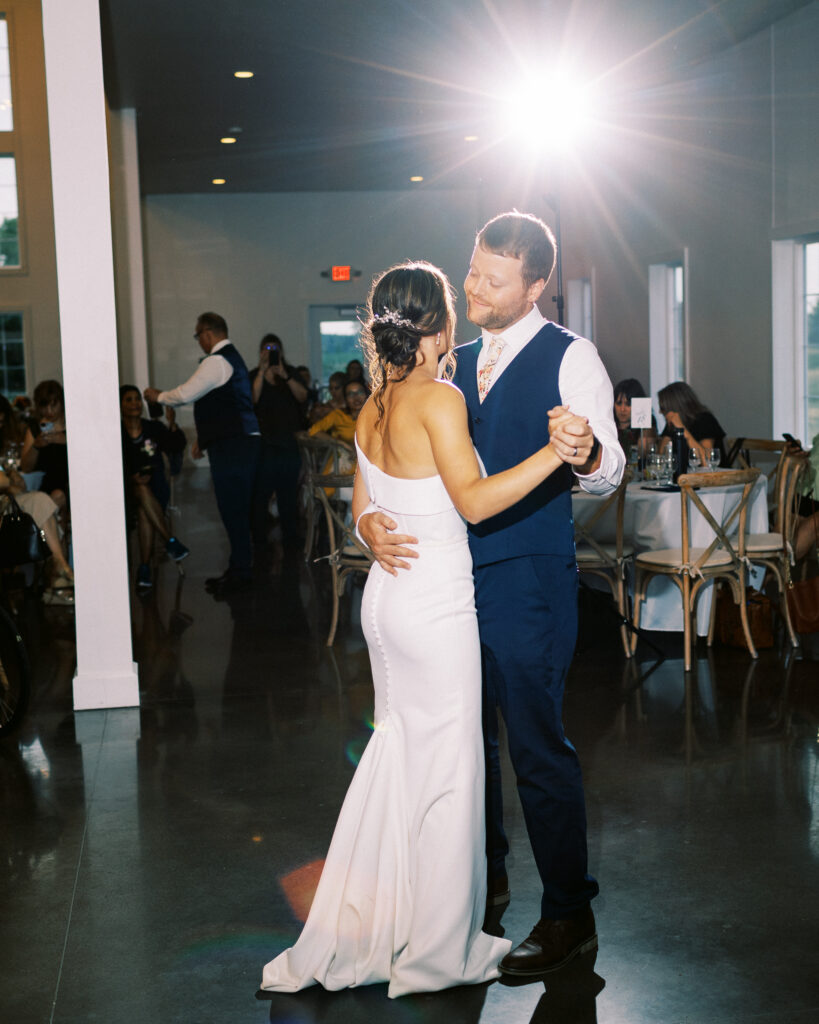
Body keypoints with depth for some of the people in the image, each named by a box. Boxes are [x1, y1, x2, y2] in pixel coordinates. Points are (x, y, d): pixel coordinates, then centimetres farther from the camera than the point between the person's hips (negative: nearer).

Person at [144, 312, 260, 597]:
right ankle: (239, 569, 17)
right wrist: (204, 439, 30)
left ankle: (240, 572, -3)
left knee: (233, 509, -7)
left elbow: (185, 394, -12)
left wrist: (158, 396, 7)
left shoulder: (217, 362, -12)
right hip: (239, 442, 10)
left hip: (232, 446, -10)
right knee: (234, 509, 12)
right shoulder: (231, 358, 22)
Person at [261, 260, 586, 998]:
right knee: (447, 769, 4)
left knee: (397, 754, 18)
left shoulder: (372, 410, 9)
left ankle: (354, 932, 26)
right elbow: (473, 499, -24)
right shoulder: (439, 398, -16)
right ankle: (439, 952, 17)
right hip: (434, 604, -8)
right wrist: (553, 453, -29)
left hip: (385, 597, 8)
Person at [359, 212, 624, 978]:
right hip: (454, 572, 7)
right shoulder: (459, 363, 13)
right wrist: (371, 519, -7)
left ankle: (569, 915, 13)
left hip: (528, 578, -7)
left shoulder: (569, 358, -7)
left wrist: (586, 454, -41)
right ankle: (484, 878, 37)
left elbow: (606, 473, -17)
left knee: (537, 746, -2)